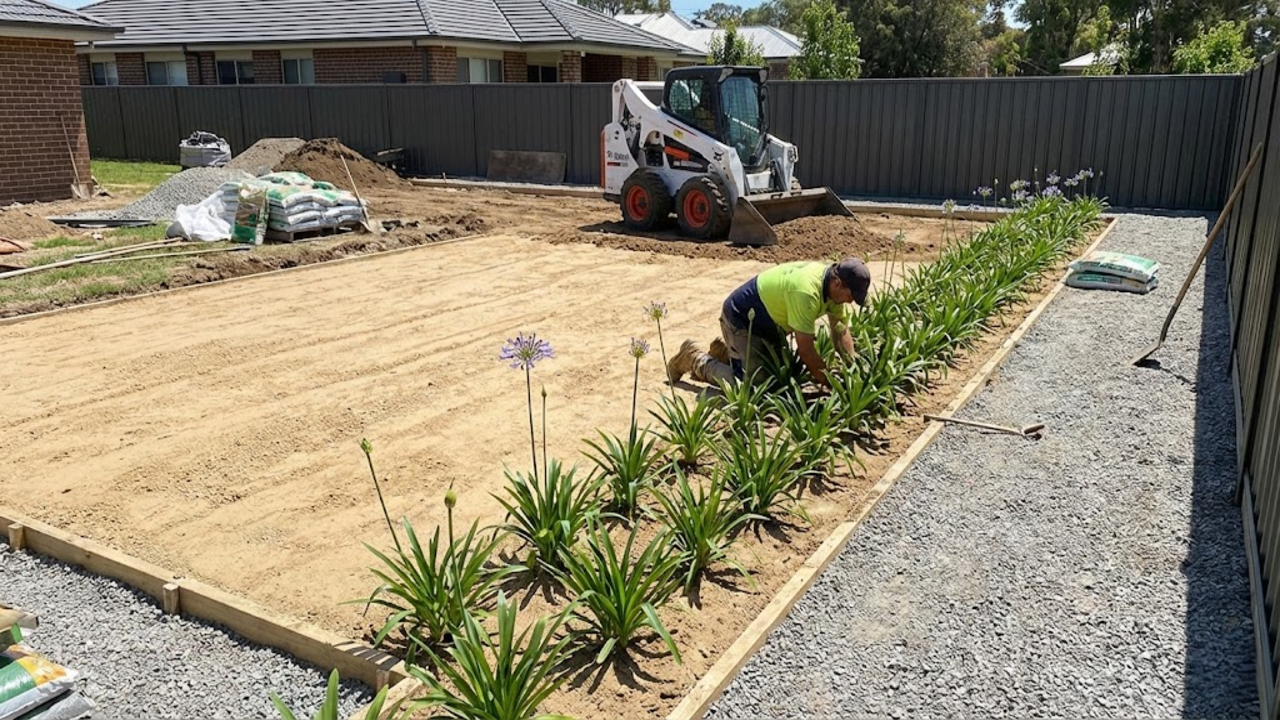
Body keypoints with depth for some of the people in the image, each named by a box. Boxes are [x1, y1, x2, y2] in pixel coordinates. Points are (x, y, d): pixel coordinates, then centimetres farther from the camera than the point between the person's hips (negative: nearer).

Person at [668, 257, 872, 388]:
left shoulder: (834, 285, -9)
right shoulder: (806, 291, -36)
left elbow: (841, 331, -2)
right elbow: (805, 349, -32)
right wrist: (833, 385, -25)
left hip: (770, 322, 9)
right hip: (740, 318, -9)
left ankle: (725, 352, 25)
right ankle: (694, 358, 3)